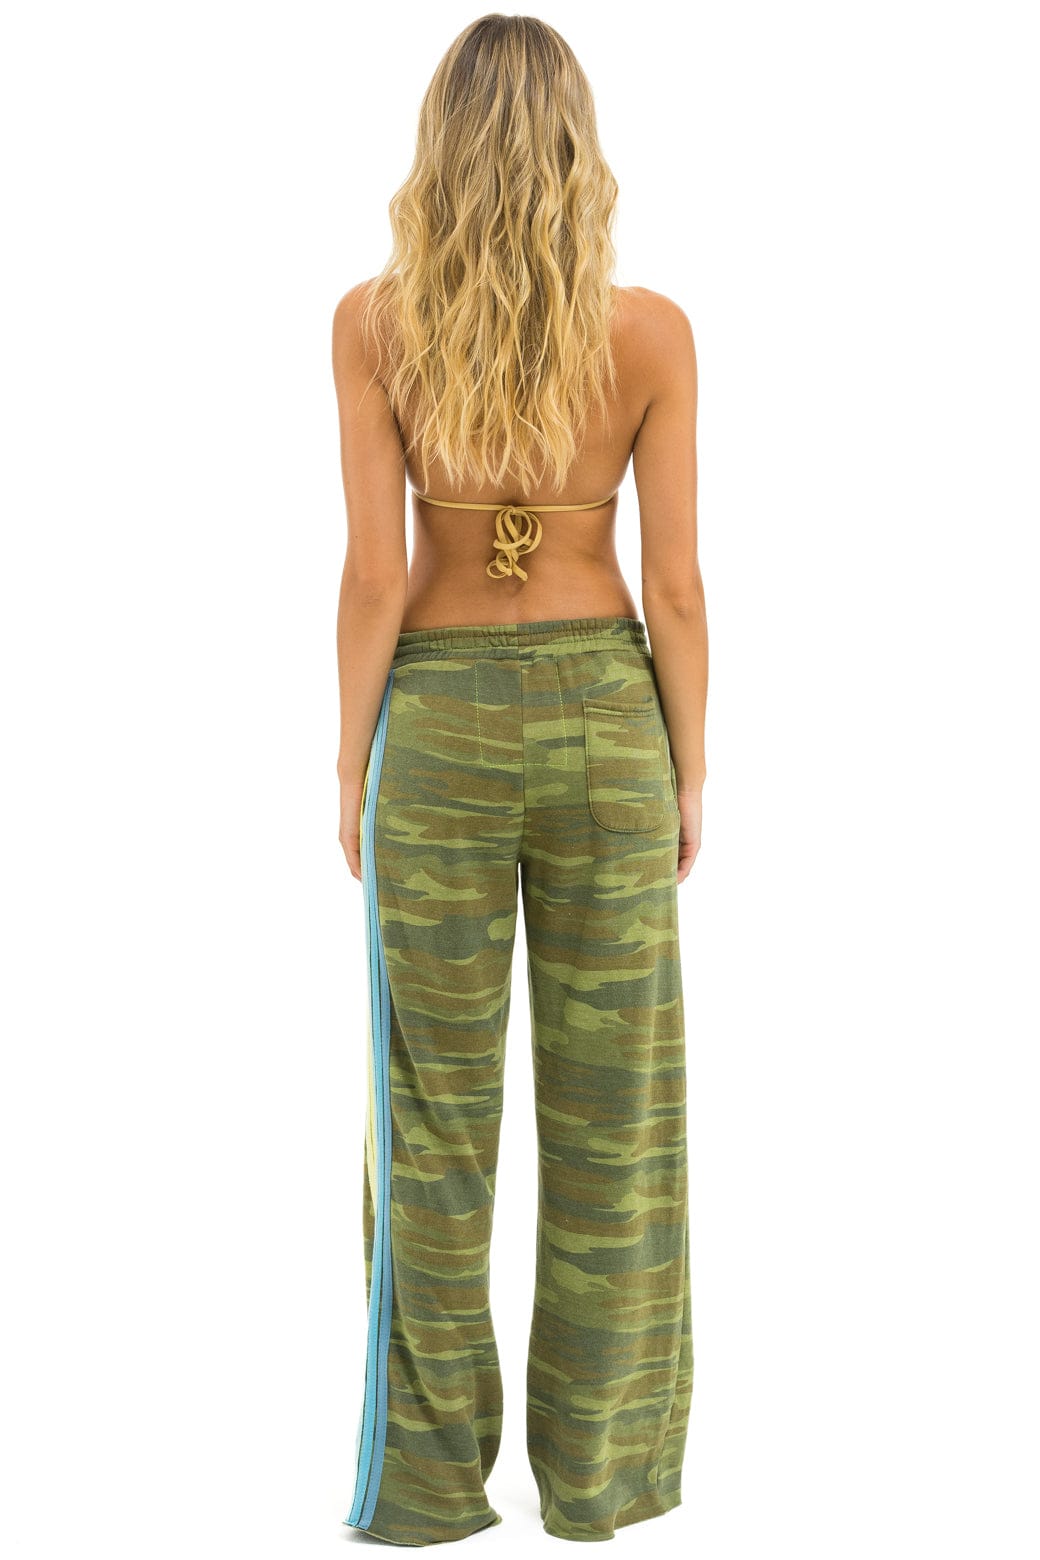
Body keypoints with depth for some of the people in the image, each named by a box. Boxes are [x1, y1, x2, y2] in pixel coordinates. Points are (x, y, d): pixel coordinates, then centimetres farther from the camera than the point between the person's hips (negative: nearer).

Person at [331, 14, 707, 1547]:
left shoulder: (372, 321, -9)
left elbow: (374, 577, -10)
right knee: (613, 1107, 11)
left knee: (435, 1106, 9)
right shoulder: (653, 330, -8)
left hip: (438, 725, 0)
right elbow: (675, 585, -6)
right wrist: (689, 776, 6)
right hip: (600, 719, 0)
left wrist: (351, 771, 2)